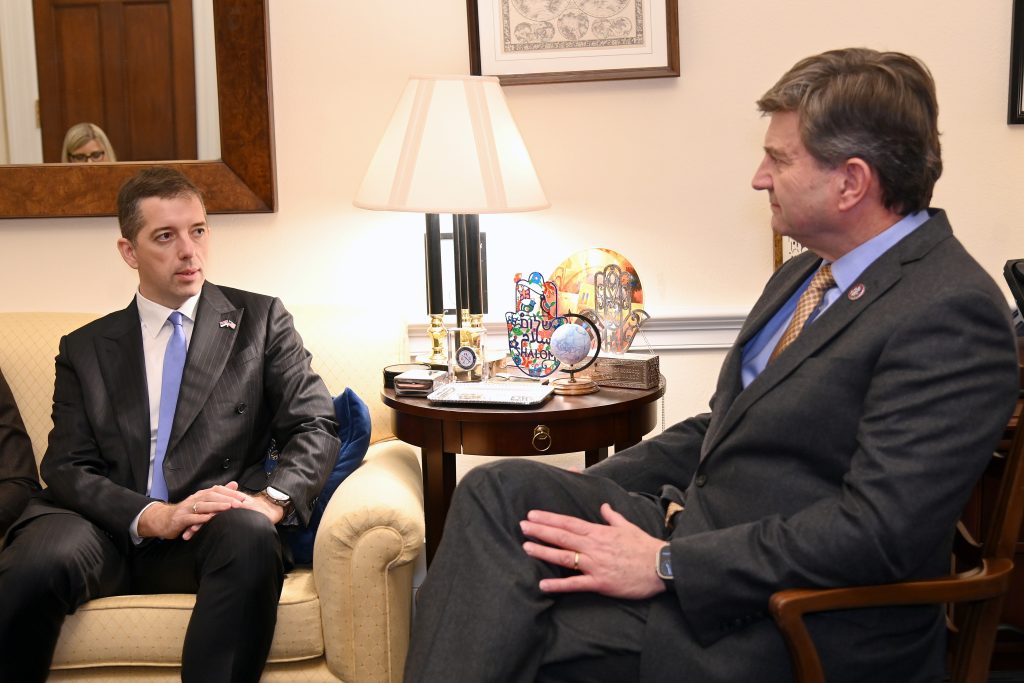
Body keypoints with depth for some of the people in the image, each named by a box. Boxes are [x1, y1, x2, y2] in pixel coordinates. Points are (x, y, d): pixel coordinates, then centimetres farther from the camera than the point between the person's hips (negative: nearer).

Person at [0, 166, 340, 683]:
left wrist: (271, 499, -16)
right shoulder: (85, 349, 17)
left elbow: (314, 428, 6)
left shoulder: (260, 320, 14)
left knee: (251, 538, -36)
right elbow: (66, 468, 5)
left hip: (211, 533, -1)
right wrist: (154, 517, -15)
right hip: (109, 531, 1)